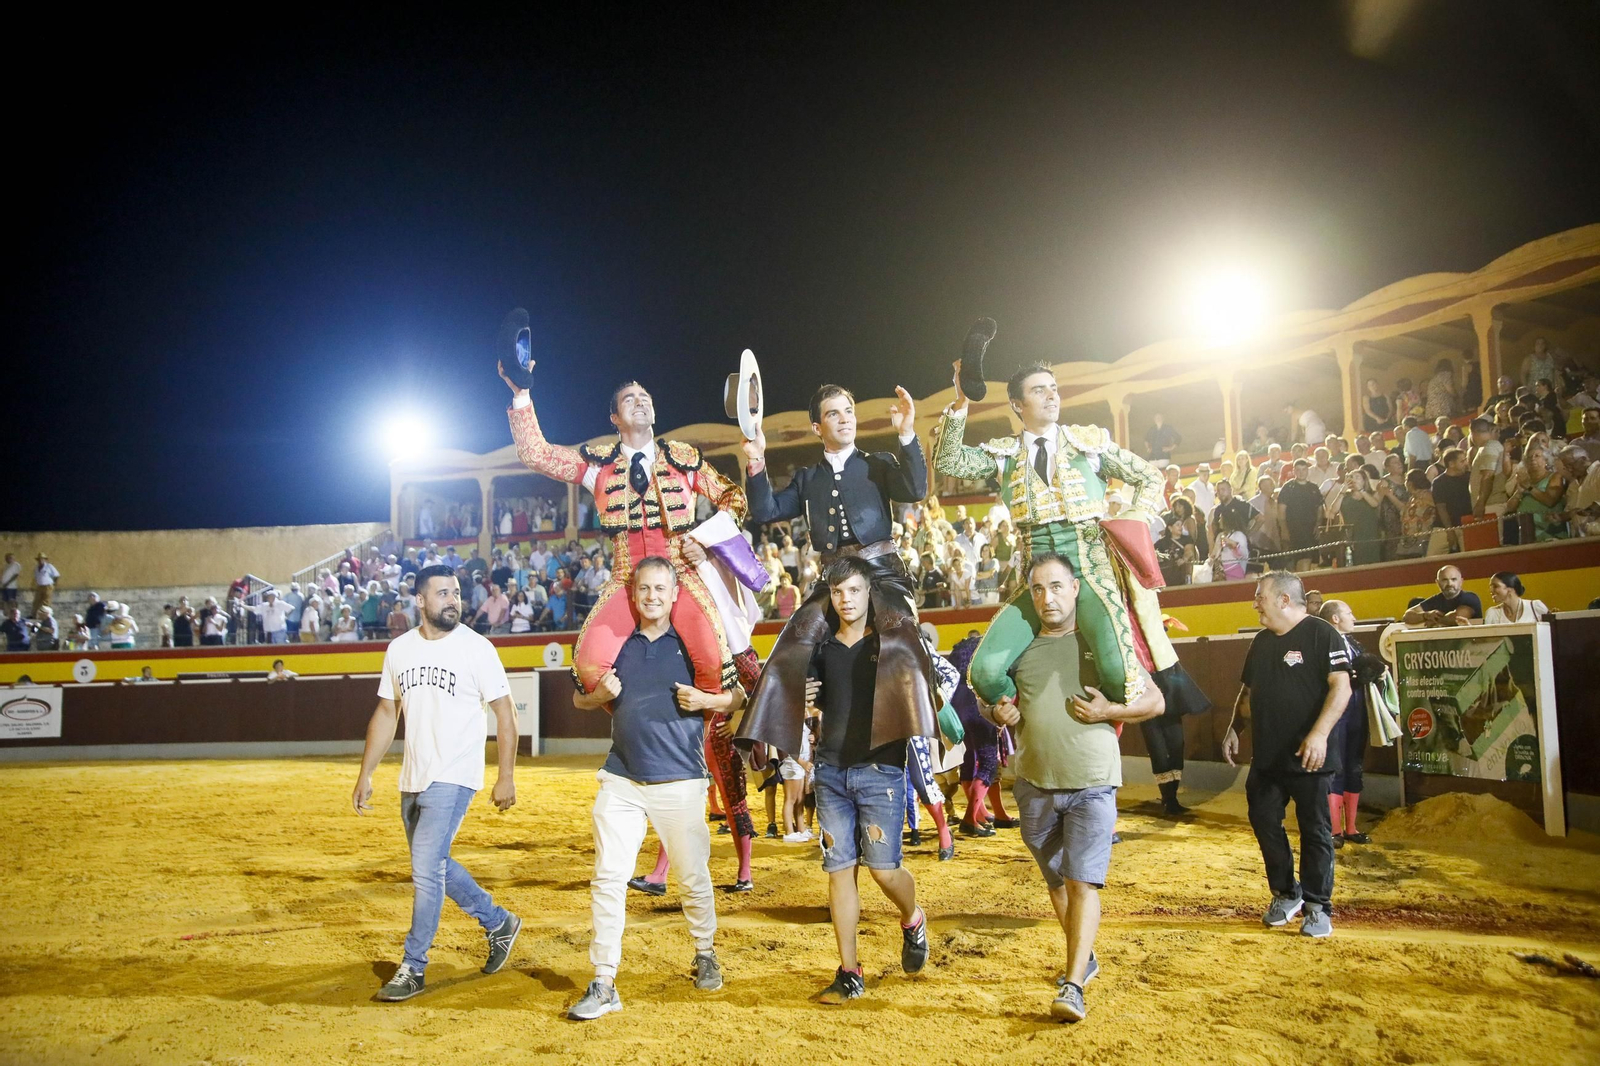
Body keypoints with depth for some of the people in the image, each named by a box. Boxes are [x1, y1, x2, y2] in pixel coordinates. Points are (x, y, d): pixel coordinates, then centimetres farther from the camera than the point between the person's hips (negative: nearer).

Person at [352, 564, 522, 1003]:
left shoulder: (476, 647, -10)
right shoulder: (399, 649, 6)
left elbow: (505, 712, -8)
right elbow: (386, 714, 13)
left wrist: (506, 777, -12)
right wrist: (365, 775, 10)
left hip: (453, 779, -6)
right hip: (412, 780, 7)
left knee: (426, 871, -9)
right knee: (434, 866, 16)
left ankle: (413, 968, 6)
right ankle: (499, 923, 35)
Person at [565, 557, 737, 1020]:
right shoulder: (615, 643, 9)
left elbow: (736, 694, 9)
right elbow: (580, 699, 17)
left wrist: (706, 701, -10)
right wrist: (599, 694, -5)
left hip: (680, 781, -2)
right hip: (621, 779, 2)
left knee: (694, 875, 8)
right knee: (608, 877, -5)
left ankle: (705, 954, 32)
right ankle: (603, 983, 2)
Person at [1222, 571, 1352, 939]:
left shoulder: (1321, 634, -10)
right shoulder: (1261, 642, 14)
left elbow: (1341, 688, -17)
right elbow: (1248, 691, 22)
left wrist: (1319, 734, -26)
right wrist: (1234, 728, 12)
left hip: (1308, 756, -7)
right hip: (1267, 755, 7)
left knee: (1315, 830, 2)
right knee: (1264, 822, 9)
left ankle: (1318, 906, 13)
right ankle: (1286, 894, 25)